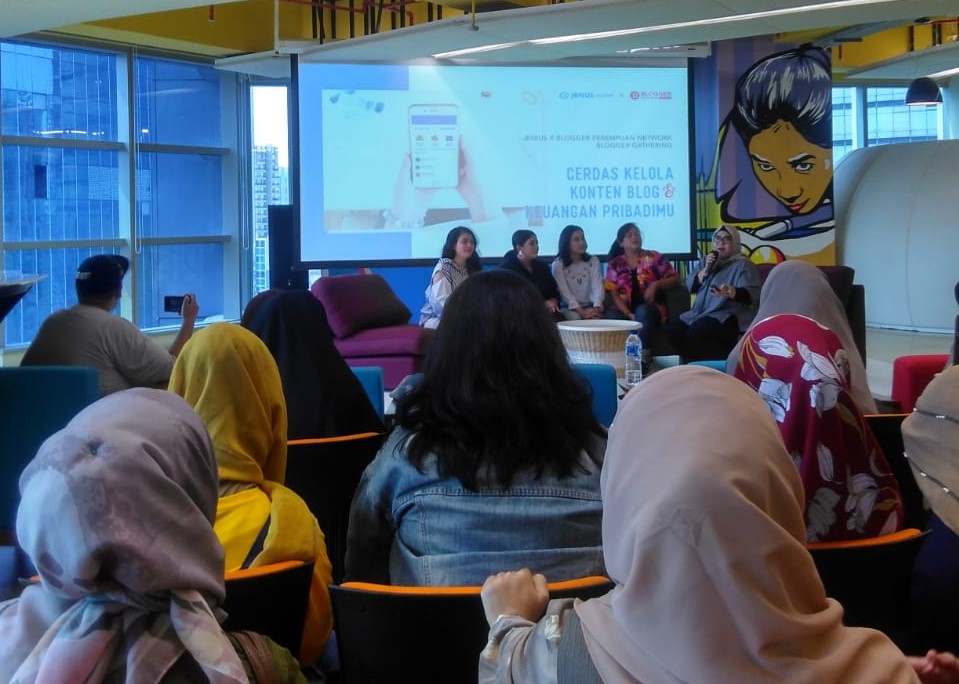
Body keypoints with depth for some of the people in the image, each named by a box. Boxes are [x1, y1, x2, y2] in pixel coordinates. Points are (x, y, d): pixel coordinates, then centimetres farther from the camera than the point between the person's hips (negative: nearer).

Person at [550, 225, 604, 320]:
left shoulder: (593, 261, 7)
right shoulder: (558, 265, -1)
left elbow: (597, 286, -6)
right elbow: (564, 292, -11)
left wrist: (596, 307, -26)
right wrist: (581, 311, -25)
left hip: (590, 306, 2)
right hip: (569, 308, -2)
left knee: (596, 317, -30)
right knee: (575, 317, -34)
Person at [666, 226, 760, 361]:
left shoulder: (742, 264, -3)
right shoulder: (706, 261, 19)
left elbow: (753, 294, -18)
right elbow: (690, 286, 10)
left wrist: (732, 292, -39)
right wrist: (705, 270, -6)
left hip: (730, 317, -7)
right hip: (701, 313, 7)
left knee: (695, 332, -32)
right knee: (673, 329, -16)